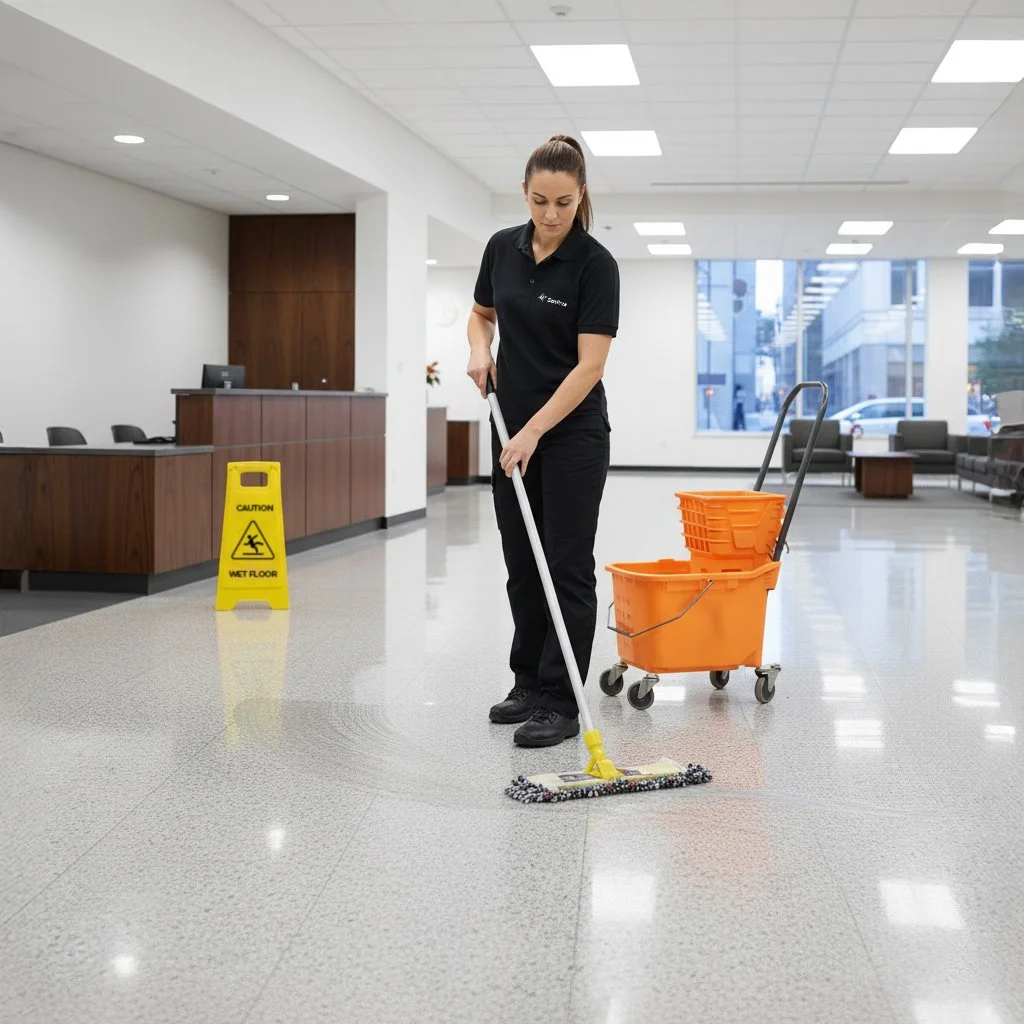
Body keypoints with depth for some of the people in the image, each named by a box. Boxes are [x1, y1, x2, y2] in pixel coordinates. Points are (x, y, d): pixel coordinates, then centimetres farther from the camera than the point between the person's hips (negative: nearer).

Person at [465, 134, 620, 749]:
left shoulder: (596, 264, -14)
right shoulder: (503, 248, 3)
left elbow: (590, 364, -19)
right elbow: (483, 313, 20)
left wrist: (534, 432, -23)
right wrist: (480, 350, -3)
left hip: (573, 434, -6)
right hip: (513, 431, 6)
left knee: (568, 567, -3)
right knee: (522, 563, 12)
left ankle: (562, 703, 4)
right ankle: (530, 683, 24)